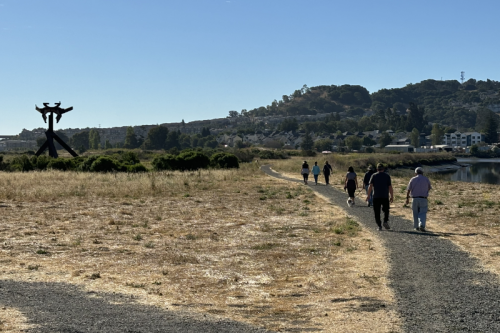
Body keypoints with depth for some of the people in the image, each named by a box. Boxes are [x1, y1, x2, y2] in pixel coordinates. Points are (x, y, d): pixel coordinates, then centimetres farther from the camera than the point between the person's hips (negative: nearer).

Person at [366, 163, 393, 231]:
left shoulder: (374, 176, 2)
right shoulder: (387, 176, 4)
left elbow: (370, 186, -5)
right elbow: (390, 187, 0)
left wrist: (368, 195, -1)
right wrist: (391, 196, 5)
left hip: (376, 197, 0)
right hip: (385, 196, 1)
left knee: (377, 212, 4)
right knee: (386, 210, 14)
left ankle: (379, 225, -1)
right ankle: (385, 221, -6)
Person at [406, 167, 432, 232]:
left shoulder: (413, 179, 0)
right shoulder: (426, 179, 0)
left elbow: (408, 190, 2)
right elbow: (429, 188, 15)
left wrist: (407, 198, 12)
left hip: (414, 199, 1)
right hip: (423, 199, -1)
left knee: (415, 214, 14)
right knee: (423, 213, 0)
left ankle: (416, 227, 20)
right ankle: (422, 225, -22)